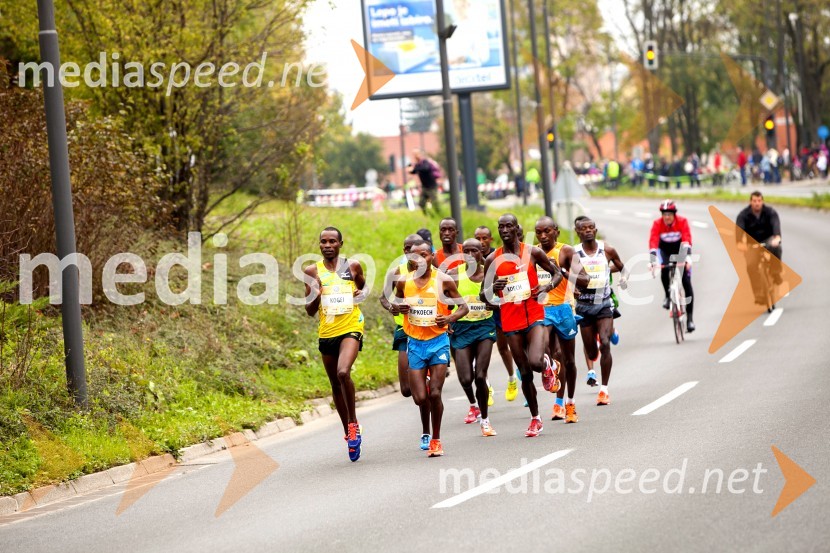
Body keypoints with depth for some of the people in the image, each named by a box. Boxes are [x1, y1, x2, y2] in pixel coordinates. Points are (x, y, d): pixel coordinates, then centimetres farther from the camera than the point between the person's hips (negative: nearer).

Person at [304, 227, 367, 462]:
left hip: (350, 329, -3)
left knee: (343, 372, -27)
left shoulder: (353, 266, 1)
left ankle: (353, 422, -11)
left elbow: (363, 287, 22)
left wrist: (360, 294, -2)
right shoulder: (313, 271, 3)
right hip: (326, 334, 3)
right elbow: (310, 311, 4)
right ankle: (348, 431, 31)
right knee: (335, 385, 13)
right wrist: (315, 294, -17)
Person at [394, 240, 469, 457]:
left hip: (438, 341, -2)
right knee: (420, 398, -5)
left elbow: (463, 307, 2)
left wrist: (451, 318, -19)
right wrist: (399, 308, -7)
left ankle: (436, 440, 9)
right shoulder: (404, 282, 1)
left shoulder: (443, 281, -6)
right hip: (415, 343, 2)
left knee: (435, 394, -9)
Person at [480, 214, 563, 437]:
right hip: (511, 321, 2)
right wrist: (493, 288, -15)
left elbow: (557, 273, 10)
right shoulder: (492, 260, 3)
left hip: (534, 316, -2)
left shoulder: (532, 252, 0)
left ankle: (548, 365, 15)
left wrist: (547, 287, -11)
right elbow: (483, 295, 9)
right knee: (525, 373, 7)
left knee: (536, 362, -24)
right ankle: (535, 419, 22)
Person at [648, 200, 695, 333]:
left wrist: (688, 256, -50)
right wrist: (653, 259, -46)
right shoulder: (657, 224, -23)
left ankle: (690, 318, -6)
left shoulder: (682, 221, -24)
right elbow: (653, 241, -32)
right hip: (664, 249, 1)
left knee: (687, 283, -10)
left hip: (680, 249, -1)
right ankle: (667, 296, -6)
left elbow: (687, 239, -35)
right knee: (664, 269, -33)